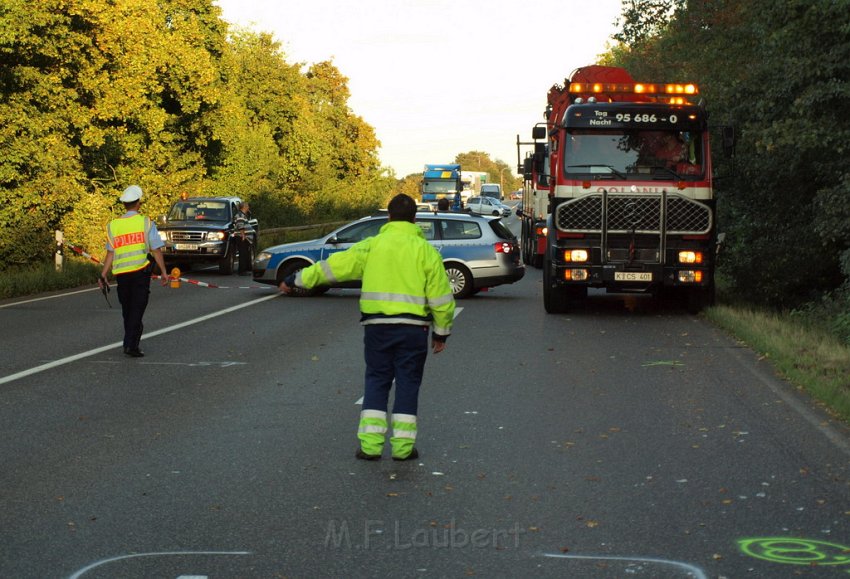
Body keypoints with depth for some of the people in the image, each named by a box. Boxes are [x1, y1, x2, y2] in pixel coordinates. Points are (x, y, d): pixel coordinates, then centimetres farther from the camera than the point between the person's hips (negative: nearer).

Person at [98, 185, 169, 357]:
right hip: (140, 272, -3)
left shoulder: (113, 225, 4)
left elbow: (110, 253, 1)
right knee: (137, 309, -2)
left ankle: (131, 341, 27)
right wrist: (163, 272, 3)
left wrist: (103, 275, 6)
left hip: (121, 273, 3)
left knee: (127, 309, 16)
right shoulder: (146, 222, -4)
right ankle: (130, 344, -11)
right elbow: (156, 250, -4)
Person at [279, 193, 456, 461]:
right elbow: (441, 297, 0)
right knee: (408, 384, 7)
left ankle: (370, 444, 4)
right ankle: (403, 447, 7)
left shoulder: (371, 246, 3)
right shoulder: (425, 250, 1)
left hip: (377, 326, 1)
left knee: (376, 382, 10)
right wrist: (441, 331, 11)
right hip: (413, 327, -1)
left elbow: (334, 266, 5)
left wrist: (297, 279, 14)